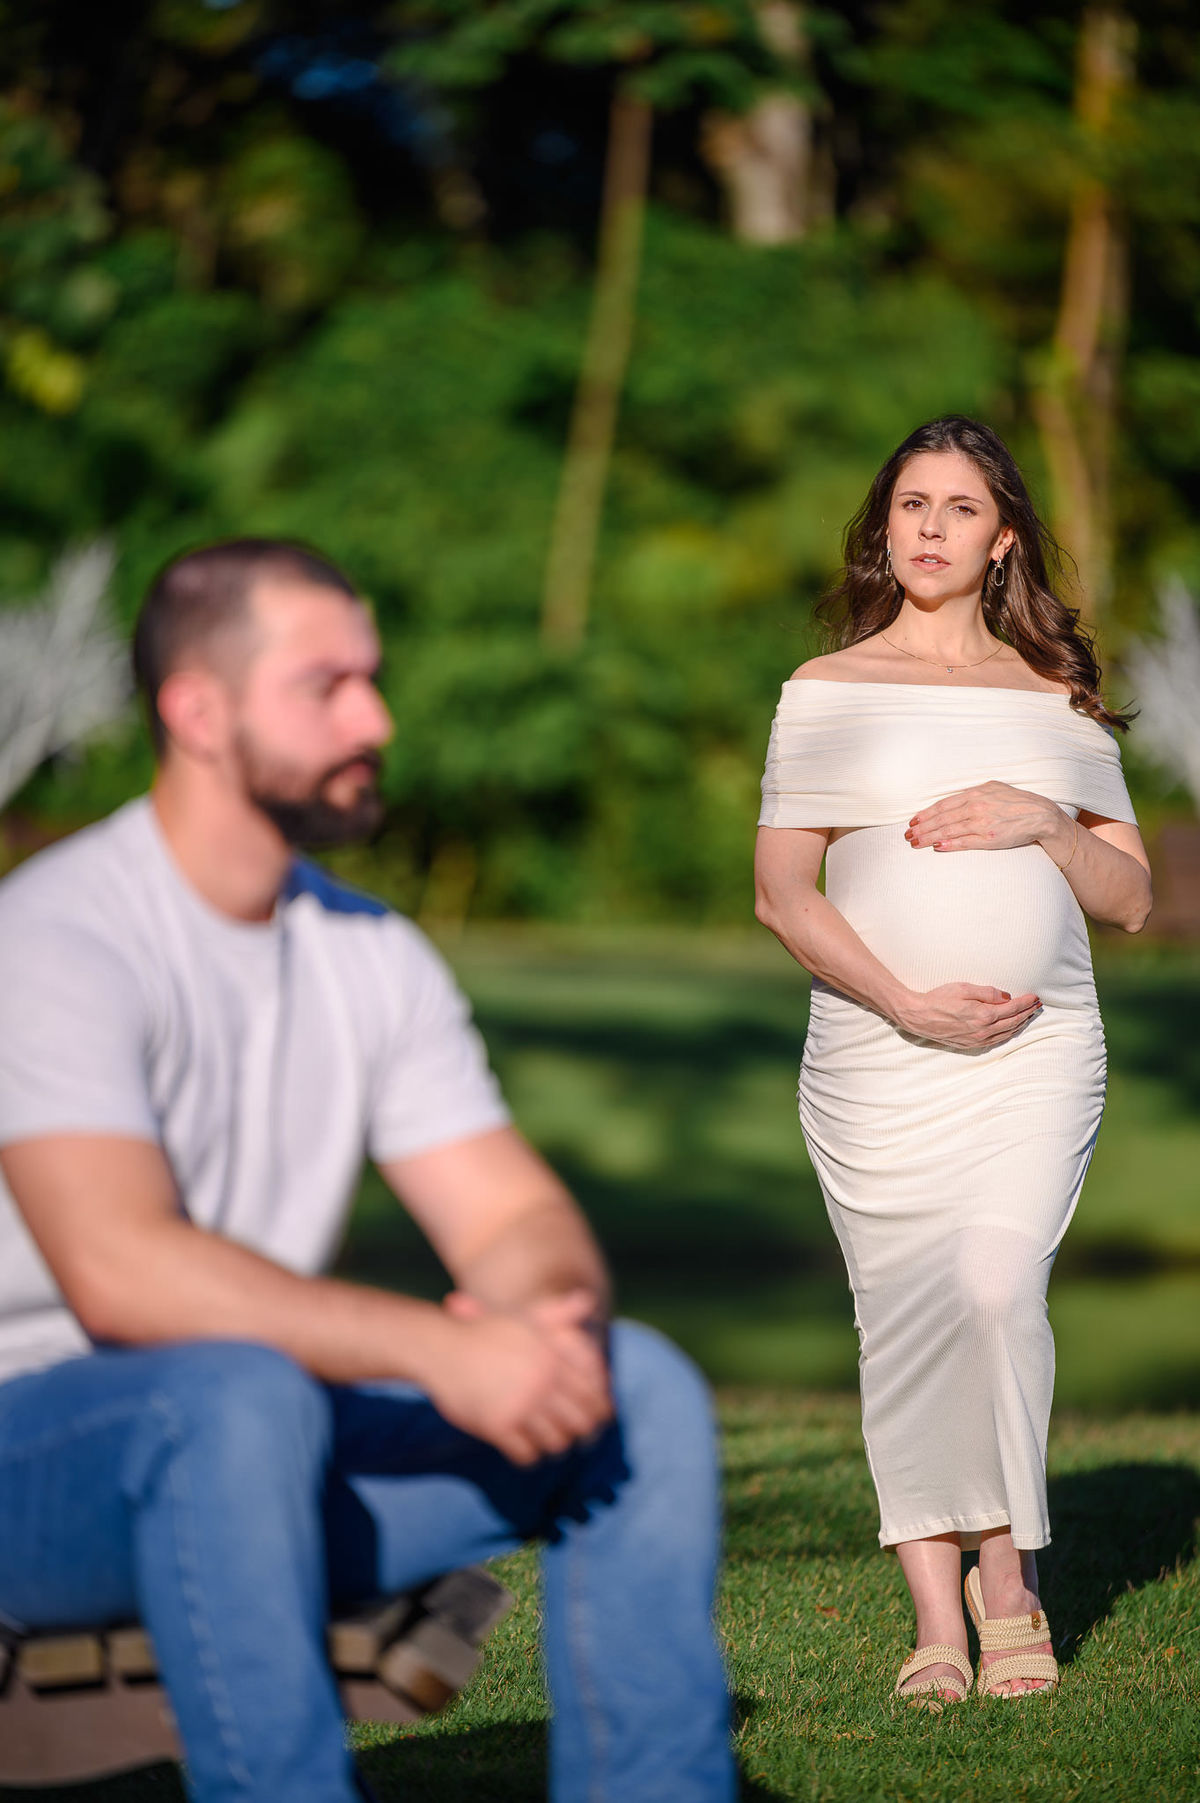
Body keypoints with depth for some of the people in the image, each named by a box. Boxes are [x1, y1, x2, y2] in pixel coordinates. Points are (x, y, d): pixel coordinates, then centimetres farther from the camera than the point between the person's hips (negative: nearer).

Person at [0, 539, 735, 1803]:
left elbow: (512, 1211, 5)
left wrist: (549, 1311, -21)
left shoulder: (371, 953, 9)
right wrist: (437, 1349, -35)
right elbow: (121, 1269, -29)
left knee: (644, 1387, -9)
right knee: (240, 1394, -39)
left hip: (267, 1440, 7)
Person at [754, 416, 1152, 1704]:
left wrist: (1044, 824, -7)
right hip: (875, 1057, 0)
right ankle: (936, 1620, 6)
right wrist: (908, 1003, -11)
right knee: (903, 1319, -2)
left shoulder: (1055, 699, 13)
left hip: (1039, 1053, 0)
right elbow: (783, 894, 1)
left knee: (993, 1288, -19)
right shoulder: (827, 692, 7)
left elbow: (1131, 898, 13)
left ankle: (1005, 1572, -1)